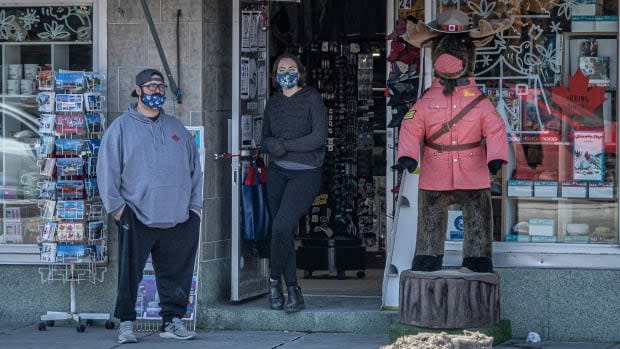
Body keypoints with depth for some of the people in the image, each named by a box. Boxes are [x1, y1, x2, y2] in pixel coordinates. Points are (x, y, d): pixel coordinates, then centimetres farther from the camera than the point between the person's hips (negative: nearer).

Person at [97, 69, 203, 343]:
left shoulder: (177, 129, 17)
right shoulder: (121, 127, 4)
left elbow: (195, 168, 19)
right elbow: (107, 169, 0)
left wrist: (195, 204, 10)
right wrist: (116, 205, -7)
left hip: (178, 218, 4)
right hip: (137, 217, -4)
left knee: (176, 273, 6)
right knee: (130, 272, -3)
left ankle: (172, 320, 15)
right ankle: (126, 323, 4)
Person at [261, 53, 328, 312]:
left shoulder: (312, 99, -2)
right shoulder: (273, 103, 14)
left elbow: (319, 137, -11)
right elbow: (265, 140, 14)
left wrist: (285, 145, -12)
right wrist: (273, 145, -9)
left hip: (305, 173, -5)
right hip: (277, 172, 5)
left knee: (282, 226, -19)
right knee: (281, 231, 2)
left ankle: (275, 280, 0)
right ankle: (293, 291, 8)